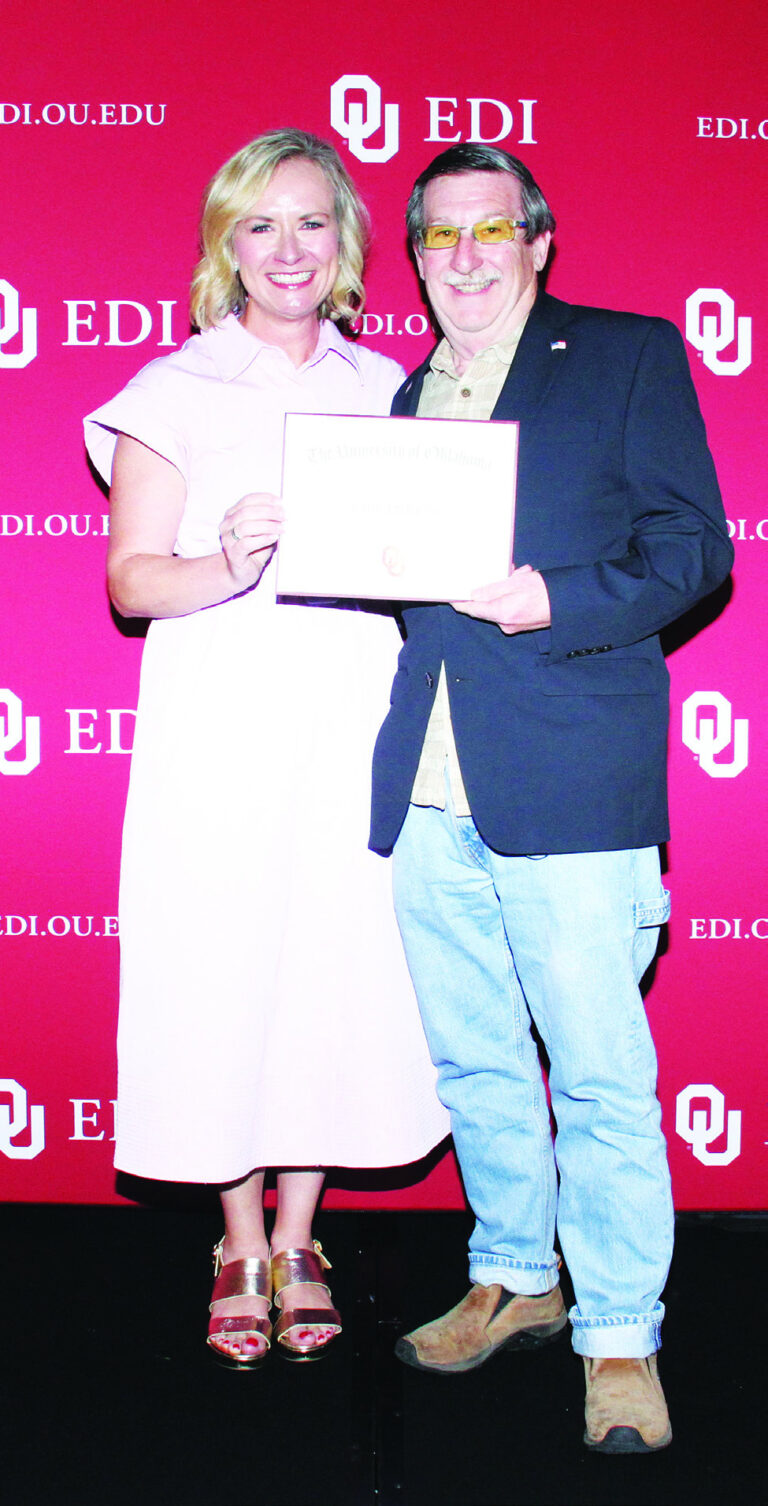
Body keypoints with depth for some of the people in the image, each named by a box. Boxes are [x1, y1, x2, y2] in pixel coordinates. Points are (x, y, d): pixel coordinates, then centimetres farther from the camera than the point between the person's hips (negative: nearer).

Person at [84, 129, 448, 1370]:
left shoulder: (386, 388, 12)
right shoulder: (177, 392, 3)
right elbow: (131, 578, -3)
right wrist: (231, 565, -22)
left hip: (349, 730, 2)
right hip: (218, 739, -2)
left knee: (337, 970, 4)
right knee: (220, 976, 2)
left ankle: (298, 1240, 22)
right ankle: (240, 1247, 21)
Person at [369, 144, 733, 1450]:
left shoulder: (630, 357, 4)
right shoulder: (412, 394, 21)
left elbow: (693, 549, -4)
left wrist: (554, 602, -18)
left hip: (568, 788, -5)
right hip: (428, 790, 6)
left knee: (601, 1080, -2)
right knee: (473, 1064, 15)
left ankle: (620, 1341, 14)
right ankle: (514, 1283, 33)